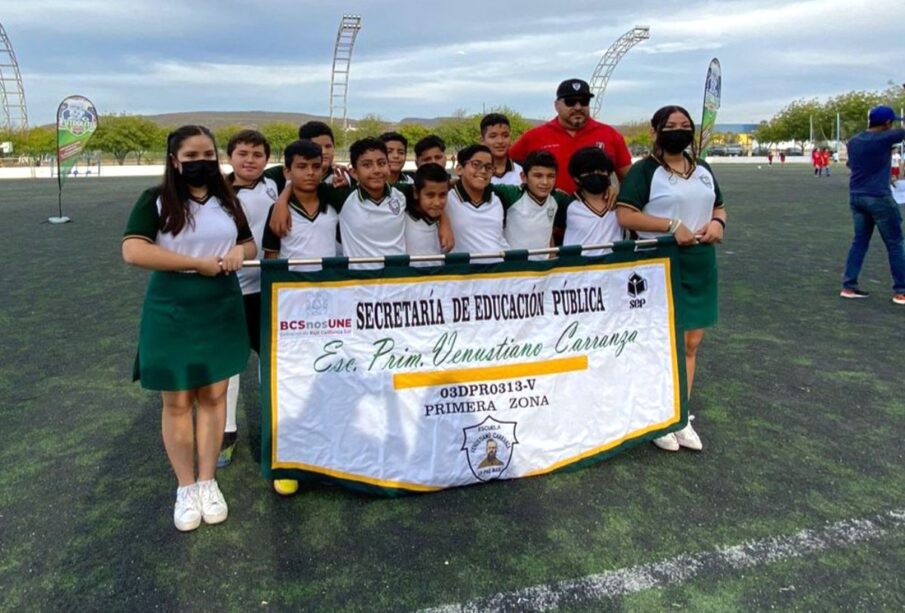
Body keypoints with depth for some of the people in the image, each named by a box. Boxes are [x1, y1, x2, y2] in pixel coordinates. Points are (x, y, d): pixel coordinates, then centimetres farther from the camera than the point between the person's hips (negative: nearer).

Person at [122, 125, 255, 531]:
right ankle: (186, 487, 19)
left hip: (222, 308, 4)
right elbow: (133, 252, -19)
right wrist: (199, 263, -19)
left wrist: (239, 251, -7)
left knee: (214, 394, 8)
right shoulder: (156, 201, -6)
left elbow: (249, 243, 19)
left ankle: (208, 482, 21)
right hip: (172, 310, -3)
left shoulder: (228, 201, 9)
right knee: (177, 401, 4)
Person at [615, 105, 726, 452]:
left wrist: (718, 223, -1)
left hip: (699, 265, 7)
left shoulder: (702, 170, 15)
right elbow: (624, 215, -16)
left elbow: (718, 207, 23)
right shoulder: (644, 170, -6)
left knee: (690, 343, 10)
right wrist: (671, 225, -21)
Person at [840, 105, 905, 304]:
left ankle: (849, 286, 9)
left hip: (856, 197, 6)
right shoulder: (884, 138, -13)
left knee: (859, 241, 13)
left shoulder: (853, 141, 8)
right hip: (878, 198, -6)